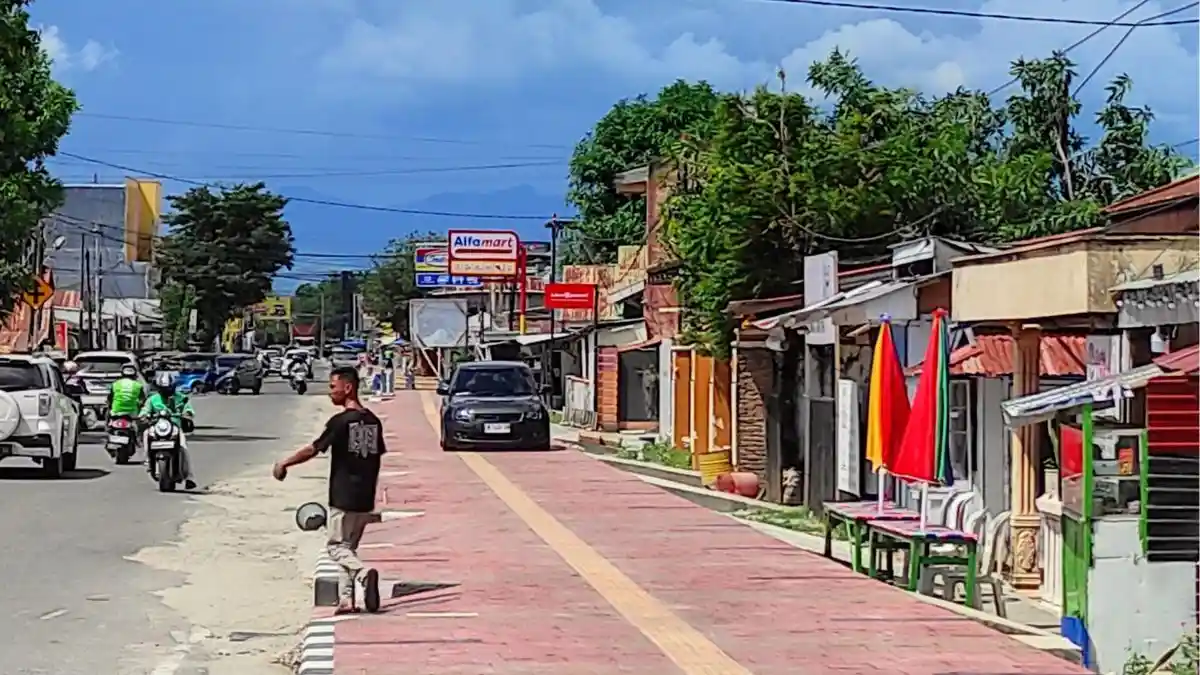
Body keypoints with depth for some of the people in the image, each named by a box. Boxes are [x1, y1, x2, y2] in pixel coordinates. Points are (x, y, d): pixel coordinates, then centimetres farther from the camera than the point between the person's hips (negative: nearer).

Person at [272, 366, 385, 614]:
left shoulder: (341, 421, -13)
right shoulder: (373, 421, 9)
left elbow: (313, 449, -10)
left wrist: (284, 463, 4)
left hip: (343, 497, -7)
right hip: (365, 499, 7)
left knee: (337, 546, 0)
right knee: (348, 546, 16)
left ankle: (364, 573, -26)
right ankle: (346, 600, 11)